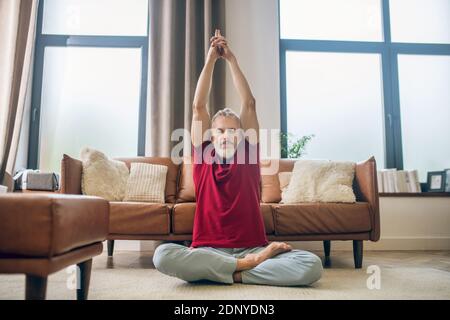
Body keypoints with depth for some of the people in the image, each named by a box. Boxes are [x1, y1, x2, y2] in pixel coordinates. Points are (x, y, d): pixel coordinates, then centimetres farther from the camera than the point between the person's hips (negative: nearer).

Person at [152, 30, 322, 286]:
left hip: (252, 248, 0)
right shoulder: (204, 157, 9)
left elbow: (250, 104, 6)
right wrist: (211, 58, 5)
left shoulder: (247, 157, 9)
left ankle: (235, 273, -16)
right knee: (163, 255, -32)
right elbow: (199, 106, 4)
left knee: (312, 265, -24)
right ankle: (247, 266, -20)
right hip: (209, 251, 0)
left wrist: (231, 59, 8)